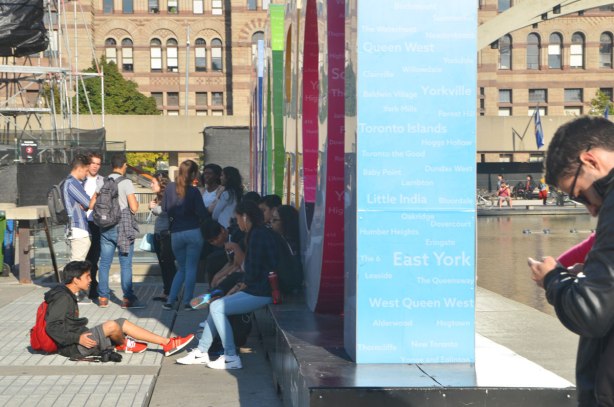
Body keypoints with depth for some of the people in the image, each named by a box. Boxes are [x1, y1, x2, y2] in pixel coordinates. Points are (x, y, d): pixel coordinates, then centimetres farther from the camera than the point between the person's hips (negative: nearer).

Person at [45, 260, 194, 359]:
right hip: (73, 348, -10)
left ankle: (167, 343, 2)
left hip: (80, 339, 10)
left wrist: (83, 334, 13)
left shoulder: (68, 296, 14)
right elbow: (52, 327, -23)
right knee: (111, 326, -28)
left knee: (123, 323, 5)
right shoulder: (63, 298, -16)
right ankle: (123, 344, 5)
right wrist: (77, 338, -24)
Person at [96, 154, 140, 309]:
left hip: (105, 228, 5)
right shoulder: (126, 183, -9)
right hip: (123, 228, -5)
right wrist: (136, 202, 8)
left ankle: (103, 298, 12)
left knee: (104, 264, 9)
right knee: (126, 265, 0)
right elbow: (134, 208, -13)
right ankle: (127, 299, 1)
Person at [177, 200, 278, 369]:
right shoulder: (262, 232, 16)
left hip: (261, 293, -10)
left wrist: (242, 286, -2)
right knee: (217, 305, 12)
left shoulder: (257, 235, -16)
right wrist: (240, 285, 8)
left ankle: (231, 358, -10)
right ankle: (202, 352, 15)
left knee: (217, 307, -12)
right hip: (258, 288, 10)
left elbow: (254, 272, -18)